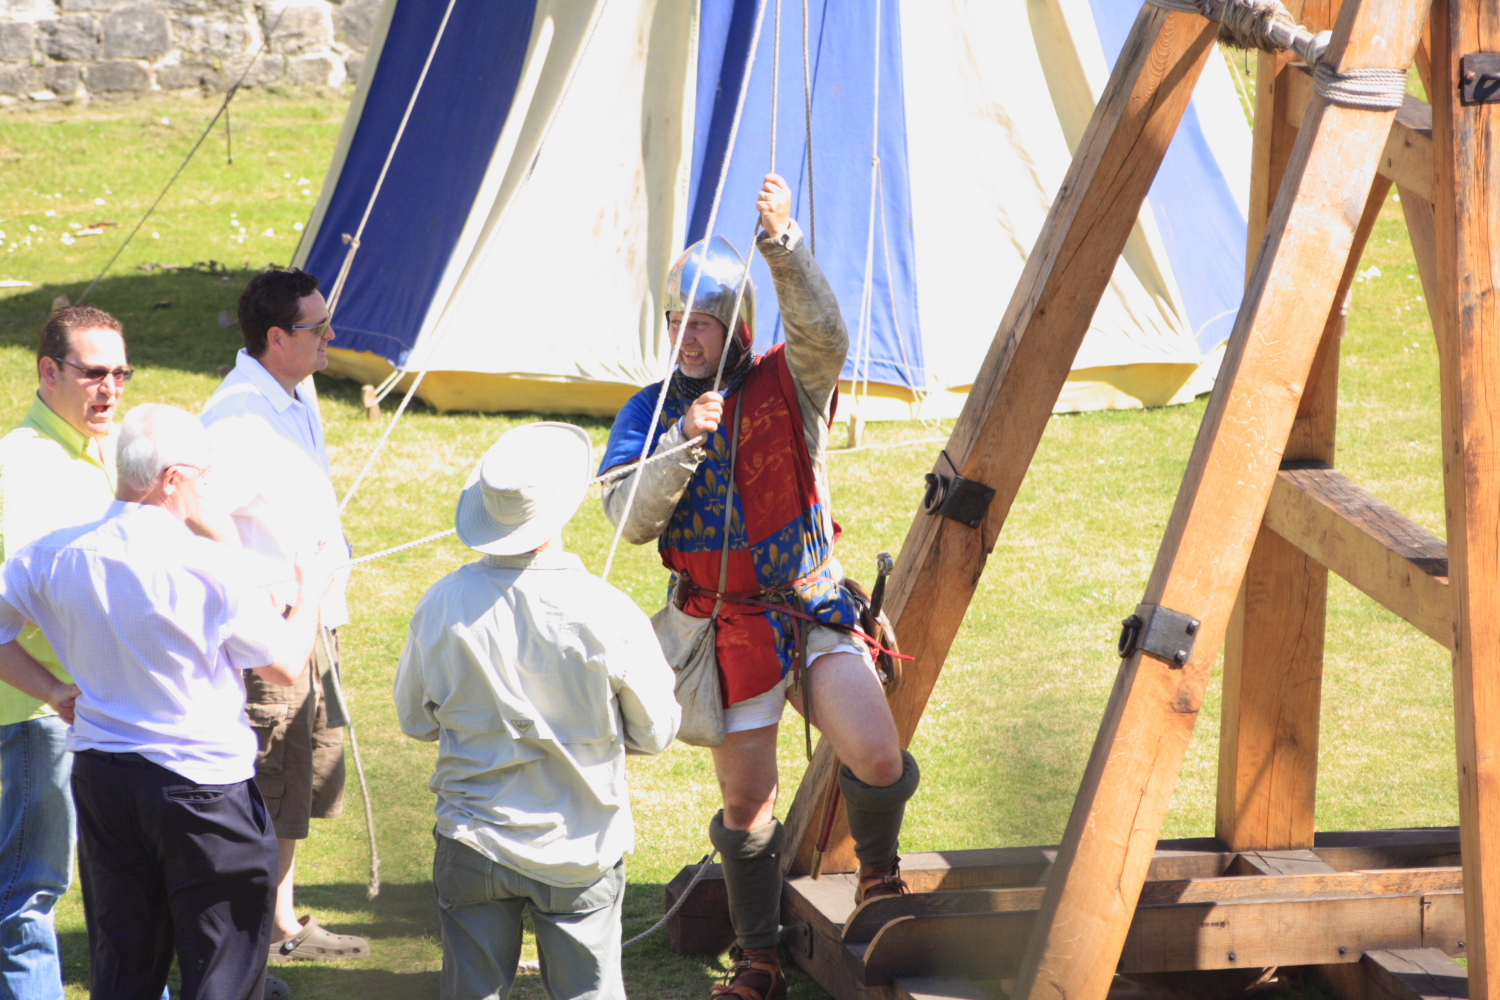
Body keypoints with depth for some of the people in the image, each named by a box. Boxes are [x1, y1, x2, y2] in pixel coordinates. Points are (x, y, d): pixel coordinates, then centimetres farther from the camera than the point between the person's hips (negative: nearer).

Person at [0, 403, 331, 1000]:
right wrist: (309, 595, 11)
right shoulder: (206, 565, -17)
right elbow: (286, 666, -7)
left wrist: (50, 689, 9)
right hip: (202, 780, -5)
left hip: (101, 774, 5)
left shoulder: (59, 554, -3)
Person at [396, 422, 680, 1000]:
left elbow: (415, 720, 4)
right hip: (579, 849, -2)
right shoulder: (605, 613, -18)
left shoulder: (443, 604, -11)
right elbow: (655, 733, -5)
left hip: (472, 843, 2)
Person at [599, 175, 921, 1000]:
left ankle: (879, 871, 14)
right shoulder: (650, 413, 1)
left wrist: (783, 247, -41)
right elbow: (630, 520, -10)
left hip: (815, 611, -1)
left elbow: (822, 332, -25)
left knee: (876, 760, -18)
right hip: (729, 630, 1)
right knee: (746, 806, 6)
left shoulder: (789, 385, -2)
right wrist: (682, 442, -24)